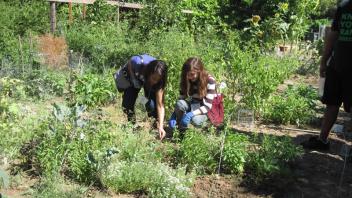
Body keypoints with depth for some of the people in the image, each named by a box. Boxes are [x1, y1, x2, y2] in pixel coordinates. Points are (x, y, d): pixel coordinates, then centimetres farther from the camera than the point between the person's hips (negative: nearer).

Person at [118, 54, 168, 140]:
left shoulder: (159, 81, -36)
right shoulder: (138, 62, -42)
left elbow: (160, 105, -36)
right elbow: (129, 63, -15)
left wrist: (161, 127, -45)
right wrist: (133, 78, -28)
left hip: (148, 79, 0)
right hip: (133, 74, 0)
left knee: (152, 105, -21)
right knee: (128, 103, -13)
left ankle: (157, 126, 2)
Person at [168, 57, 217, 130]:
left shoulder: (210, 81, -23)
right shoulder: (186, 81, -9)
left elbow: (208, 106, -24)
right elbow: (181, 100, -7)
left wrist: (191, 114, -39)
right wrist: (174, 116, -25)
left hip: (206, 111, -4)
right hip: (194, 106, 4)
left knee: (195, 120, -37)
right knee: (180, 103, -29)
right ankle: (181, 129, -9)